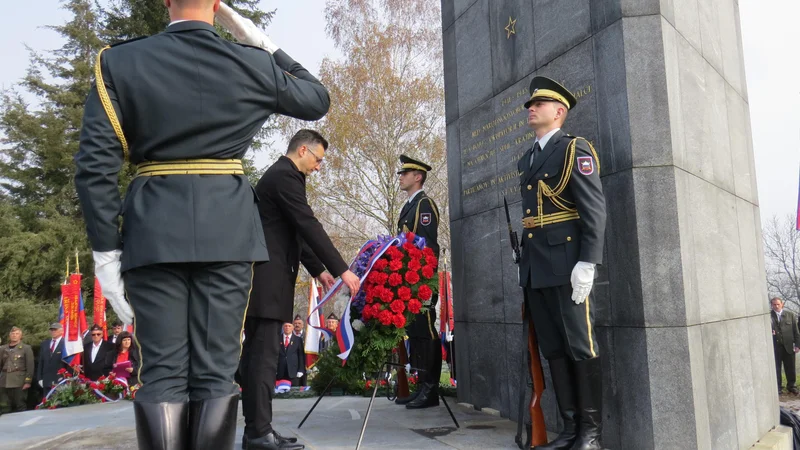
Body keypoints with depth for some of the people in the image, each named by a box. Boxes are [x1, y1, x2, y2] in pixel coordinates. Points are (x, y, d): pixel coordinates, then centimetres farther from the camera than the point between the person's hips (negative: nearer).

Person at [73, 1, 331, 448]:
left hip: (153, 233, 1)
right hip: (228, 232, 0)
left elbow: (95, 165, -2)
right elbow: (318, 99, 20)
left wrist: (106, 251, 2)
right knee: (216, 371, 5)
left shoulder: (120, 62, 3)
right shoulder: (252, 63, 3)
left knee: (162, 373, 5)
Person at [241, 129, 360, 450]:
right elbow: (309, 226, -18)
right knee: (265, 353, -9)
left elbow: (296, 232, 22)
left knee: (257, 352, 10)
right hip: (267, 279, -11)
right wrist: (341, 270, -16)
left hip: (263, 277, 11)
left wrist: (318, 271, 19)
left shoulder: (280, 175, 21)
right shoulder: (285, 176, -11)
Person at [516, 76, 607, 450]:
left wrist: (587, 264, -18)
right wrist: (526, 263, 16)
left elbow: (595, 210, -10)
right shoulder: (525, 160, 20)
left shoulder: (575, 150, -1)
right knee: (553, 349, 9)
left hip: (566, 265, -7)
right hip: (534, 269, 8)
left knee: (581, 348, -1)